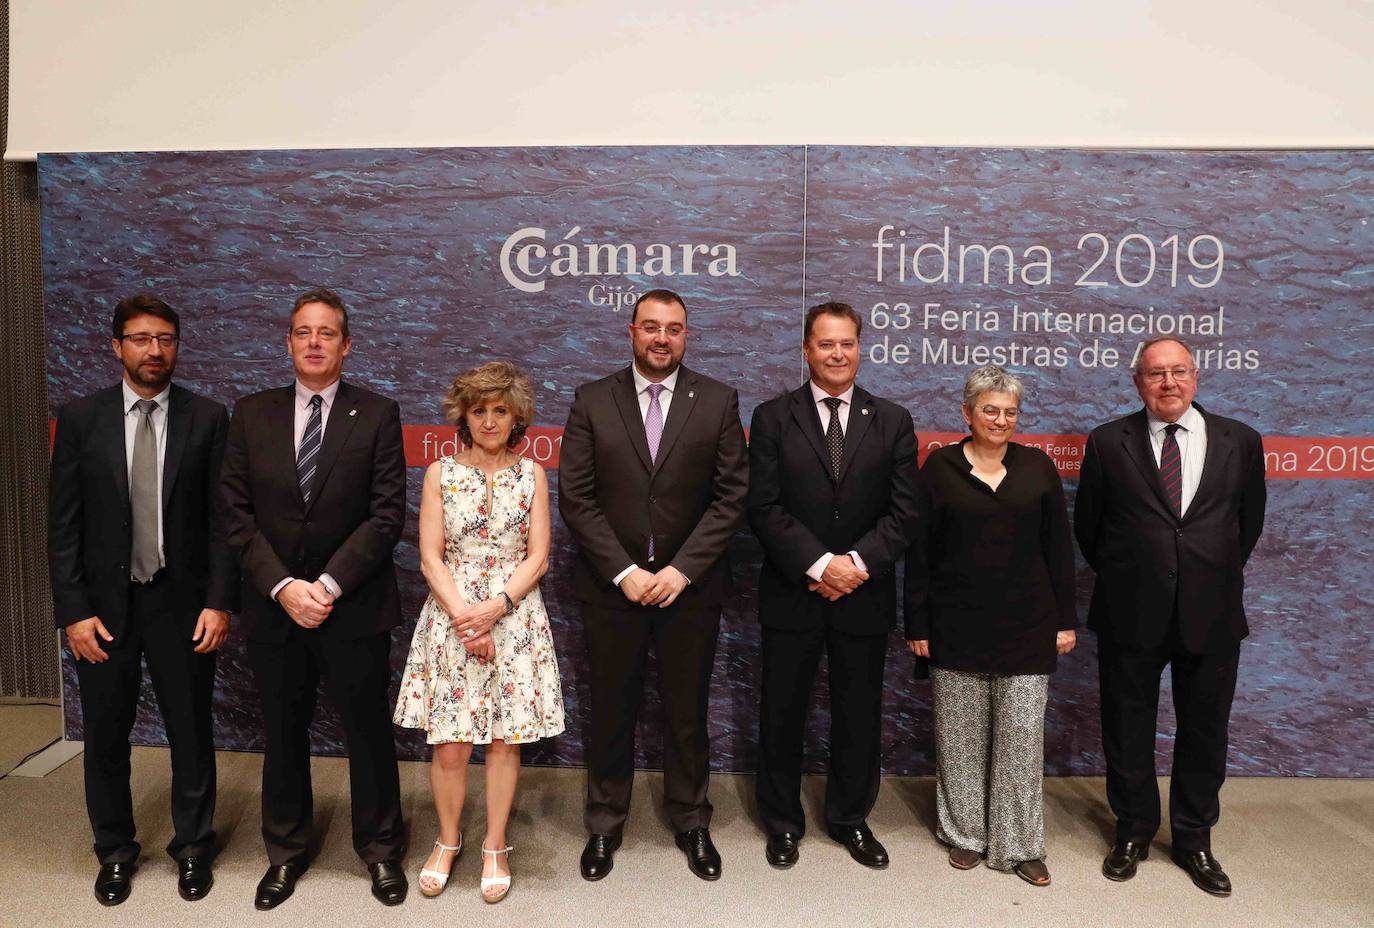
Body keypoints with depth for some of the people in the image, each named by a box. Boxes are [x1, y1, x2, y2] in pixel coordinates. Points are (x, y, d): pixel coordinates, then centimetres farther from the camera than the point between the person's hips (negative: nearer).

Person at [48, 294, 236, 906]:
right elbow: (62, 524, 0)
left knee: (191, 734, 10)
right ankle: (114, 852, 34)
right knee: (105, 738, 13)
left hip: (182, 603, -1)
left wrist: (219, 601, -8)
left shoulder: (207, 418, -2)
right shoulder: (81, 418, 0)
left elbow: (221, 519, -3)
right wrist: (73, 610, -6)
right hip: (104, 604, 1)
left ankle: (192, 848, 30)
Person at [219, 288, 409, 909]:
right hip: (273, 605, 3)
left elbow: (388, 514, -8)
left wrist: (329, 584, -14)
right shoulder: (251, 414, 5)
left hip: (353, 607, -2)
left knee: (368, 733, 9)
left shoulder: (377, 415, -3)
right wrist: (283, 587, -10)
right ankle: (285, 852, 35)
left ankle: (380, 850, 28)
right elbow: (237, 513, 0)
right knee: (283, 735, 16)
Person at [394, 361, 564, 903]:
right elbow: (430, 557, -2)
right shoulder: (440, 473, 2)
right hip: (452, 616, 0)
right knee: (449, 746, 3)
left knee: (506, 740, 6)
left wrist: (495, 608, -13)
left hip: (515, 619, 0)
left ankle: (495, 847, 25)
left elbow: (537, 557, 0)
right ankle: (448, 841, 27)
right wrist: (464, 616, -13)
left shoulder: (531, 475, 4)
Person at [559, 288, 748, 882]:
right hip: (611, 587, 0)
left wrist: (681, 570, -11)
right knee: (610, 711, 12)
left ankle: (691, 823, 33)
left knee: (687, 713, 12)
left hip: (690, 586, 0)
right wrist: (625, 572, -11)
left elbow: (730, 496, -3)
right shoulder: (592, 401, 1)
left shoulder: (718, 402, 0)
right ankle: (604, 826, 31)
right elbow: (576, 498, -4)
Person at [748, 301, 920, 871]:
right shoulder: (772, 418, 0)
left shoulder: (891, 421, 4)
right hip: (792, 594, -1)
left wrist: (857, 562, -15)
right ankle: (783, 823, 30)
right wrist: (819, 564, -17)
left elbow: (905, 511, -2)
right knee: (782, 712, 10)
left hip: (865, 595, 1)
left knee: (859, 713, 13)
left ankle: (851, 819, 34)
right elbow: (764, 507, -8)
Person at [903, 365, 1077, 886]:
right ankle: (964, 834, 26)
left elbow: (1058, 547, 7)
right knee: (961, 734, 9)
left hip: (1025, 624, 1)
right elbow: (919, 551, 0)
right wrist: (916, 624, -2)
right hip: (957, 624, -1)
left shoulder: (1037, 467, 4)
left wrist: (1065, 619, 4)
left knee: (1022, 732, 3)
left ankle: (1020, 844, 18)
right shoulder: (940, 467, -1)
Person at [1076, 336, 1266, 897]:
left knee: (1204, 731, 14)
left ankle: (1194, 840, 33)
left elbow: (1249, 521, 12)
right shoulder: (1108, 442, -3)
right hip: (1131, 614, -1)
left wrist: (1217, 576, 14)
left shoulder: (1239, 441, 1)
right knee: (1128, 731, 12)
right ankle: (1134, 832, 33)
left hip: (1211, 615, 1)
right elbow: (1088, 525, 6)